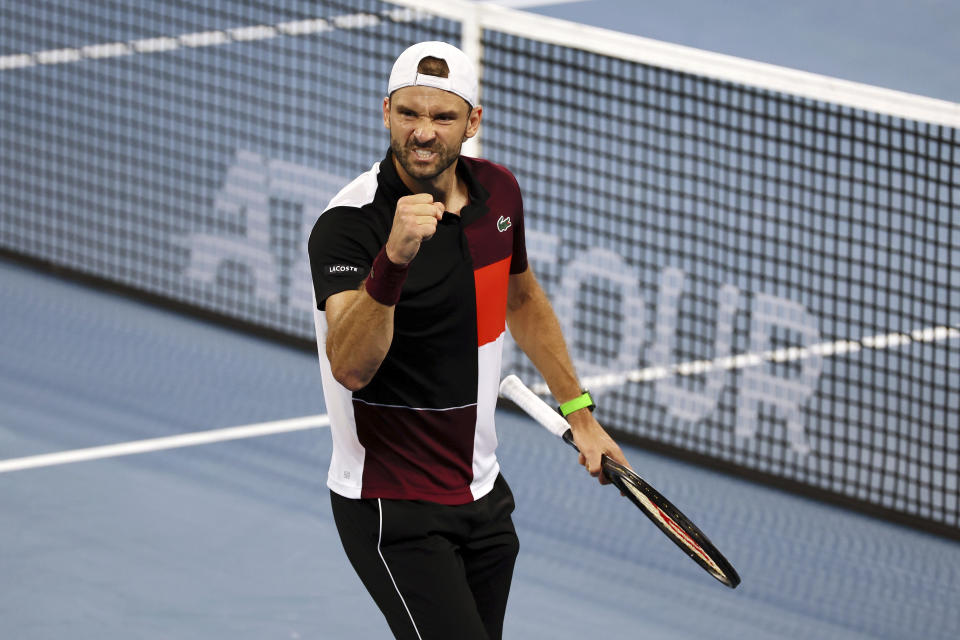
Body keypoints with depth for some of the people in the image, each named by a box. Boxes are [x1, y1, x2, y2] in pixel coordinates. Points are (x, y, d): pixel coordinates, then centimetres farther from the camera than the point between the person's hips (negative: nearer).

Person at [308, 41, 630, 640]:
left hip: (483, 495, 7)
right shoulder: (348, 225, -21)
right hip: (394, 510, -7)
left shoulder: (498, 192, 1)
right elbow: (350, 367, -37)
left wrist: (579, 412, 24)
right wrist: (393, 260, -51)